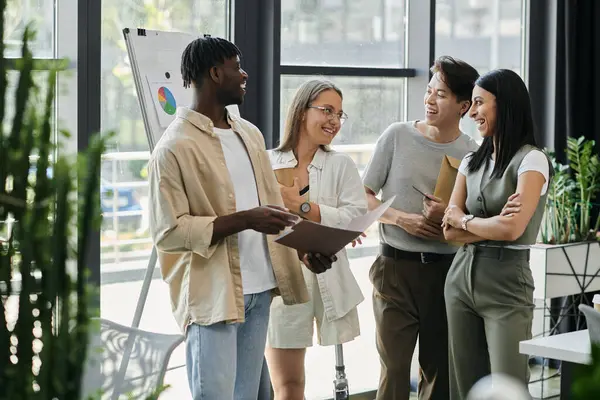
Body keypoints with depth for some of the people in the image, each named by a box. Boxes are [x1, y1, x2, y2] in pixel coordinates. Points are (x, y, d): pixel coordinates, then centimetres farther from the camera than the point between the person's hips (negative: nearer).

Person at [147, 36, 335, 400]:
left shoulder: (250, 134, 14)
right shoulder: (175, 148, -11)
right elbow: (169, 232, -15)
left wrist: (303, 249, 2)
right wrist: (244, 220, -22)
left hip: (260, 289, 7)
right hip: (213, 295, -7)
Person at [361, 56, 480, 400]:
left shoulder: (473, 153, 1)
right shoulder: (397, 136, 0)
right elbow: (364, 197, 3)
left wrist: (450, 216, -15)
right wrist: (403, 220, -12)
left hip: (447, 270, 1)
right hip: (396, 267, -1)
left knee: (440, 368, 9)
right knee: (395, 367, -3)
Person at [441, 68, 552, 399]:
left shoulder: (531, 160, -7)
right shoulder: (471, 162, 12)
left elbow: (512, 229, -19)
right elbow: (450, 231, 4)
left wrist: (464, 219, -3)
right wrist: (493, 224, -11)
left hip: (505, 284, -6)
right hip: (461, 278, 6)